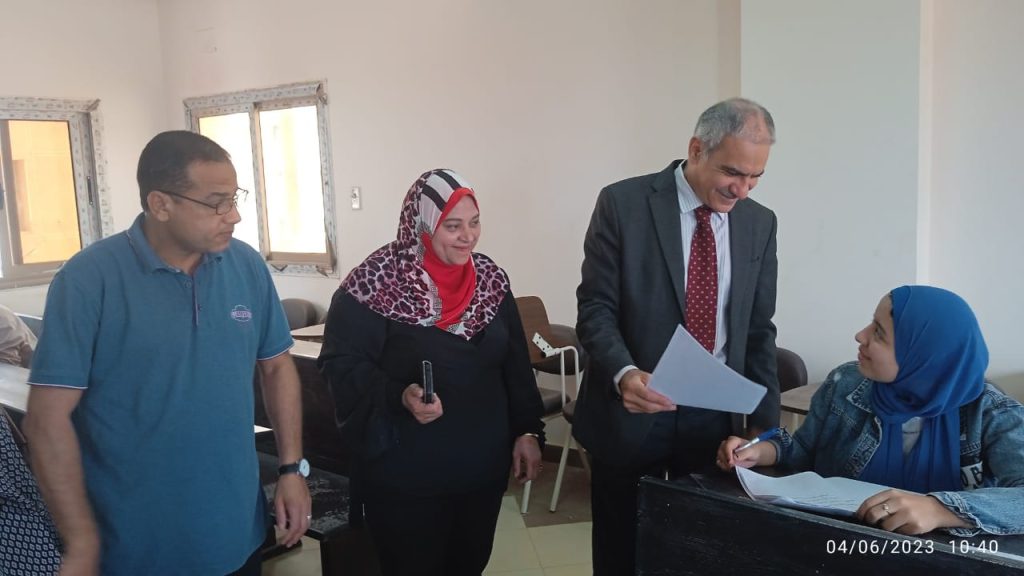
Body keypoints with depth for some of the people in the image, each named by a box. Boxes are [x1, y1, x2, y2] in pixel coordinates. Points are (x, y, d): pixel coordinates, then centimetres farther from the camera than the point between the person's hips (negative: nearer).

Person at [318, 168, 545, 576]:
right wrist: (400, 396, -30)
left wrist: (527, 431, 5)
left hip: (483, 467, 5)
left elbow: (515, 363, 9)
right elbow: (342, 363, -15)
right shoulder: (377, 282, -15)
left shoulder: (490, 279, 3)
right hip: (405, 476, -5)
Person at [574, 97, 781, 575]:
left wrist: (764, 422, 3)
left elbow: (758, 329, 7)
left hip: (716, 419, 3)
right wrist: (624, 372, -28)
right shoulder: (623, 204, -9)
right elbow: (595, 309, -10)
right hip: (631, 416, -3)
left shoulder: (760, 222, 4)